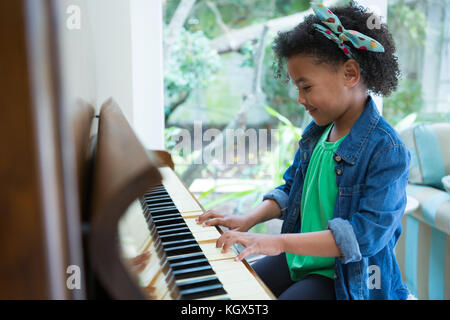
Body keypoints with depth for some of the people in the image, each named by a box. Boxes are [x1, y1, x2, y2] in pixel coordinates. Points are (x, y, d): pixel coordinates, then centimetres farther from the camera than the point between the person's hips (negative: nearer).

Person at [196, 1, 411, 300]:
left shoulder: (387, 150, -22)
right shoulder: (316, 132, 3)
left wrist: (278, 242, -33)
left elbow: (367, 233, -29)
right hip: (299, 258, 7)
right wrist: (249, 219, -2)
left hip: (349, 278, -7)